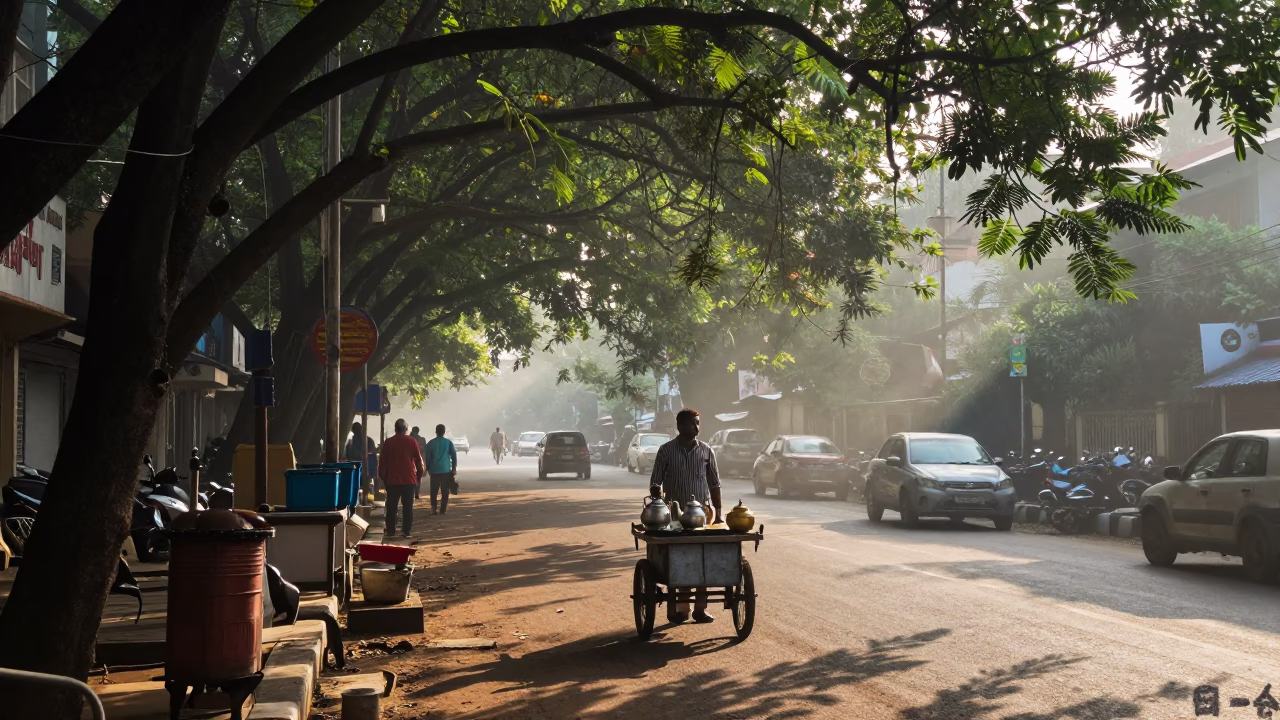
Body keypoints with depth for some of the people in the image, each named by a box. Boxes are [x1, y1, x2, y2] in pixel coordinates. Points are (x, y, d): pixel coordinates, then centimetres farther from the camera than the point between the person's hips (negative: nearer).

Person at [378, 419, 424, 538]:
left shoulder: (388, 442, 0)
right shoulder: (412, 442, -3)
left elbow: (382, 462, 4)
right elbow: (419, 460, -2)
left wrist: (383, 478, 13)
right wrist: (419, 475, 10)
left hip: (392, 480, 1)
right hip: (409, 480, -1)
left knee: (391, 507, 7)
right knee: (408, 506, 5)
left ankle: (390, 531, 6)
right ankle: (406, 531, 3)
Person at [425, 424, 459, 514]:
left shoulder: (431, 443, 1)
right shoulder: (448, 442, 1)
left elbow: (427, 457, 2)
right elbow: (454, 455, -2)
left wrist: (427, 469, 11)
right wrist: (454, 468, 4)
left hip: (434, 470, 0)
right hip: (446, 470, 0)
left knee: (434, 491, 10)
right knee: (445, 491, 5)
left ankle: (433, 509, 1)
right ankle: (443, 510, 0)